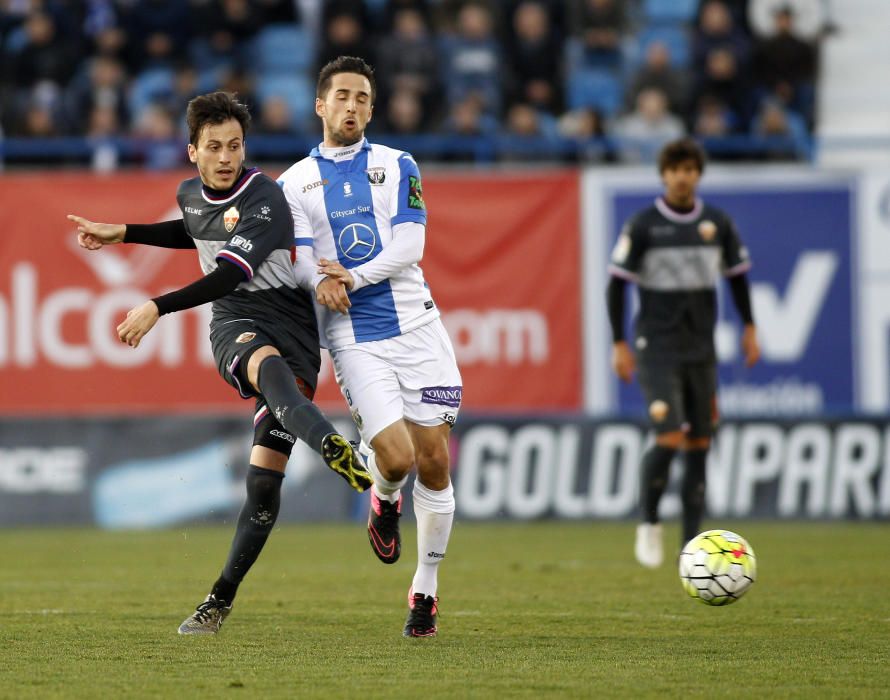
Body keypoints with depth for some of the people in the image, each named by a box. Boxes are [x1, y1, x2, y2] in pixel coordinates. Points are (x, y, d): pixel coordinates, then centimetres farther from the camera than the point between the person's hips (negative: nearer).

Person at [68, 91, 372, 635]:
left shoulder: (265, 199, -13)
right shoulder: (192, 194, 9)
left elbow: (231, 274, -22)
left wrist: (158, 309, -23)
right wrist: (121, 234, 34)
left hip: (292, 327, -4)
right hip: (236, 326, 4)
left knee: (265, 482, -9)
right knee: (270, 363, -36)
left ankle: (222, 599, -1)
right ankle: (331, 446, -59)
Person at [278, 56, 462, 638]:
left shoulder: (397, 166, 9)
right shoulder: (295, 182, 8)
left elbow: (409, 247, -3)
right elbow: (301, 264, -1)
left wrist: (351, 277, -16)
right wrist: (321, 284, -24)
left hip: (416, 326, 1)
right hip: (354, 338, -1)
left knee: (433, 463, -2)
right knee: (396, 457, -17)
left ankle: (426, 591, 14)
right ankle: (384, 501, 20)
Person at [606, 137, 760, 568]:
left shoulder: (717, 224, 5)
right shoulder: (644, 225, -6)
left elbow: (737, 274, 18)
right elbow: (617, 283, -3)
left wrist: (749, 328, 15)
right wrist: (619, 344, -6)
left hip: (701, 349, 4)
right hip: (657, 349, -4)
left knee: (699, 447, 4)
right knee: (669, 439, -17)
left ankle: (691, 545, 10)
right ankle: (649, 524, 3)